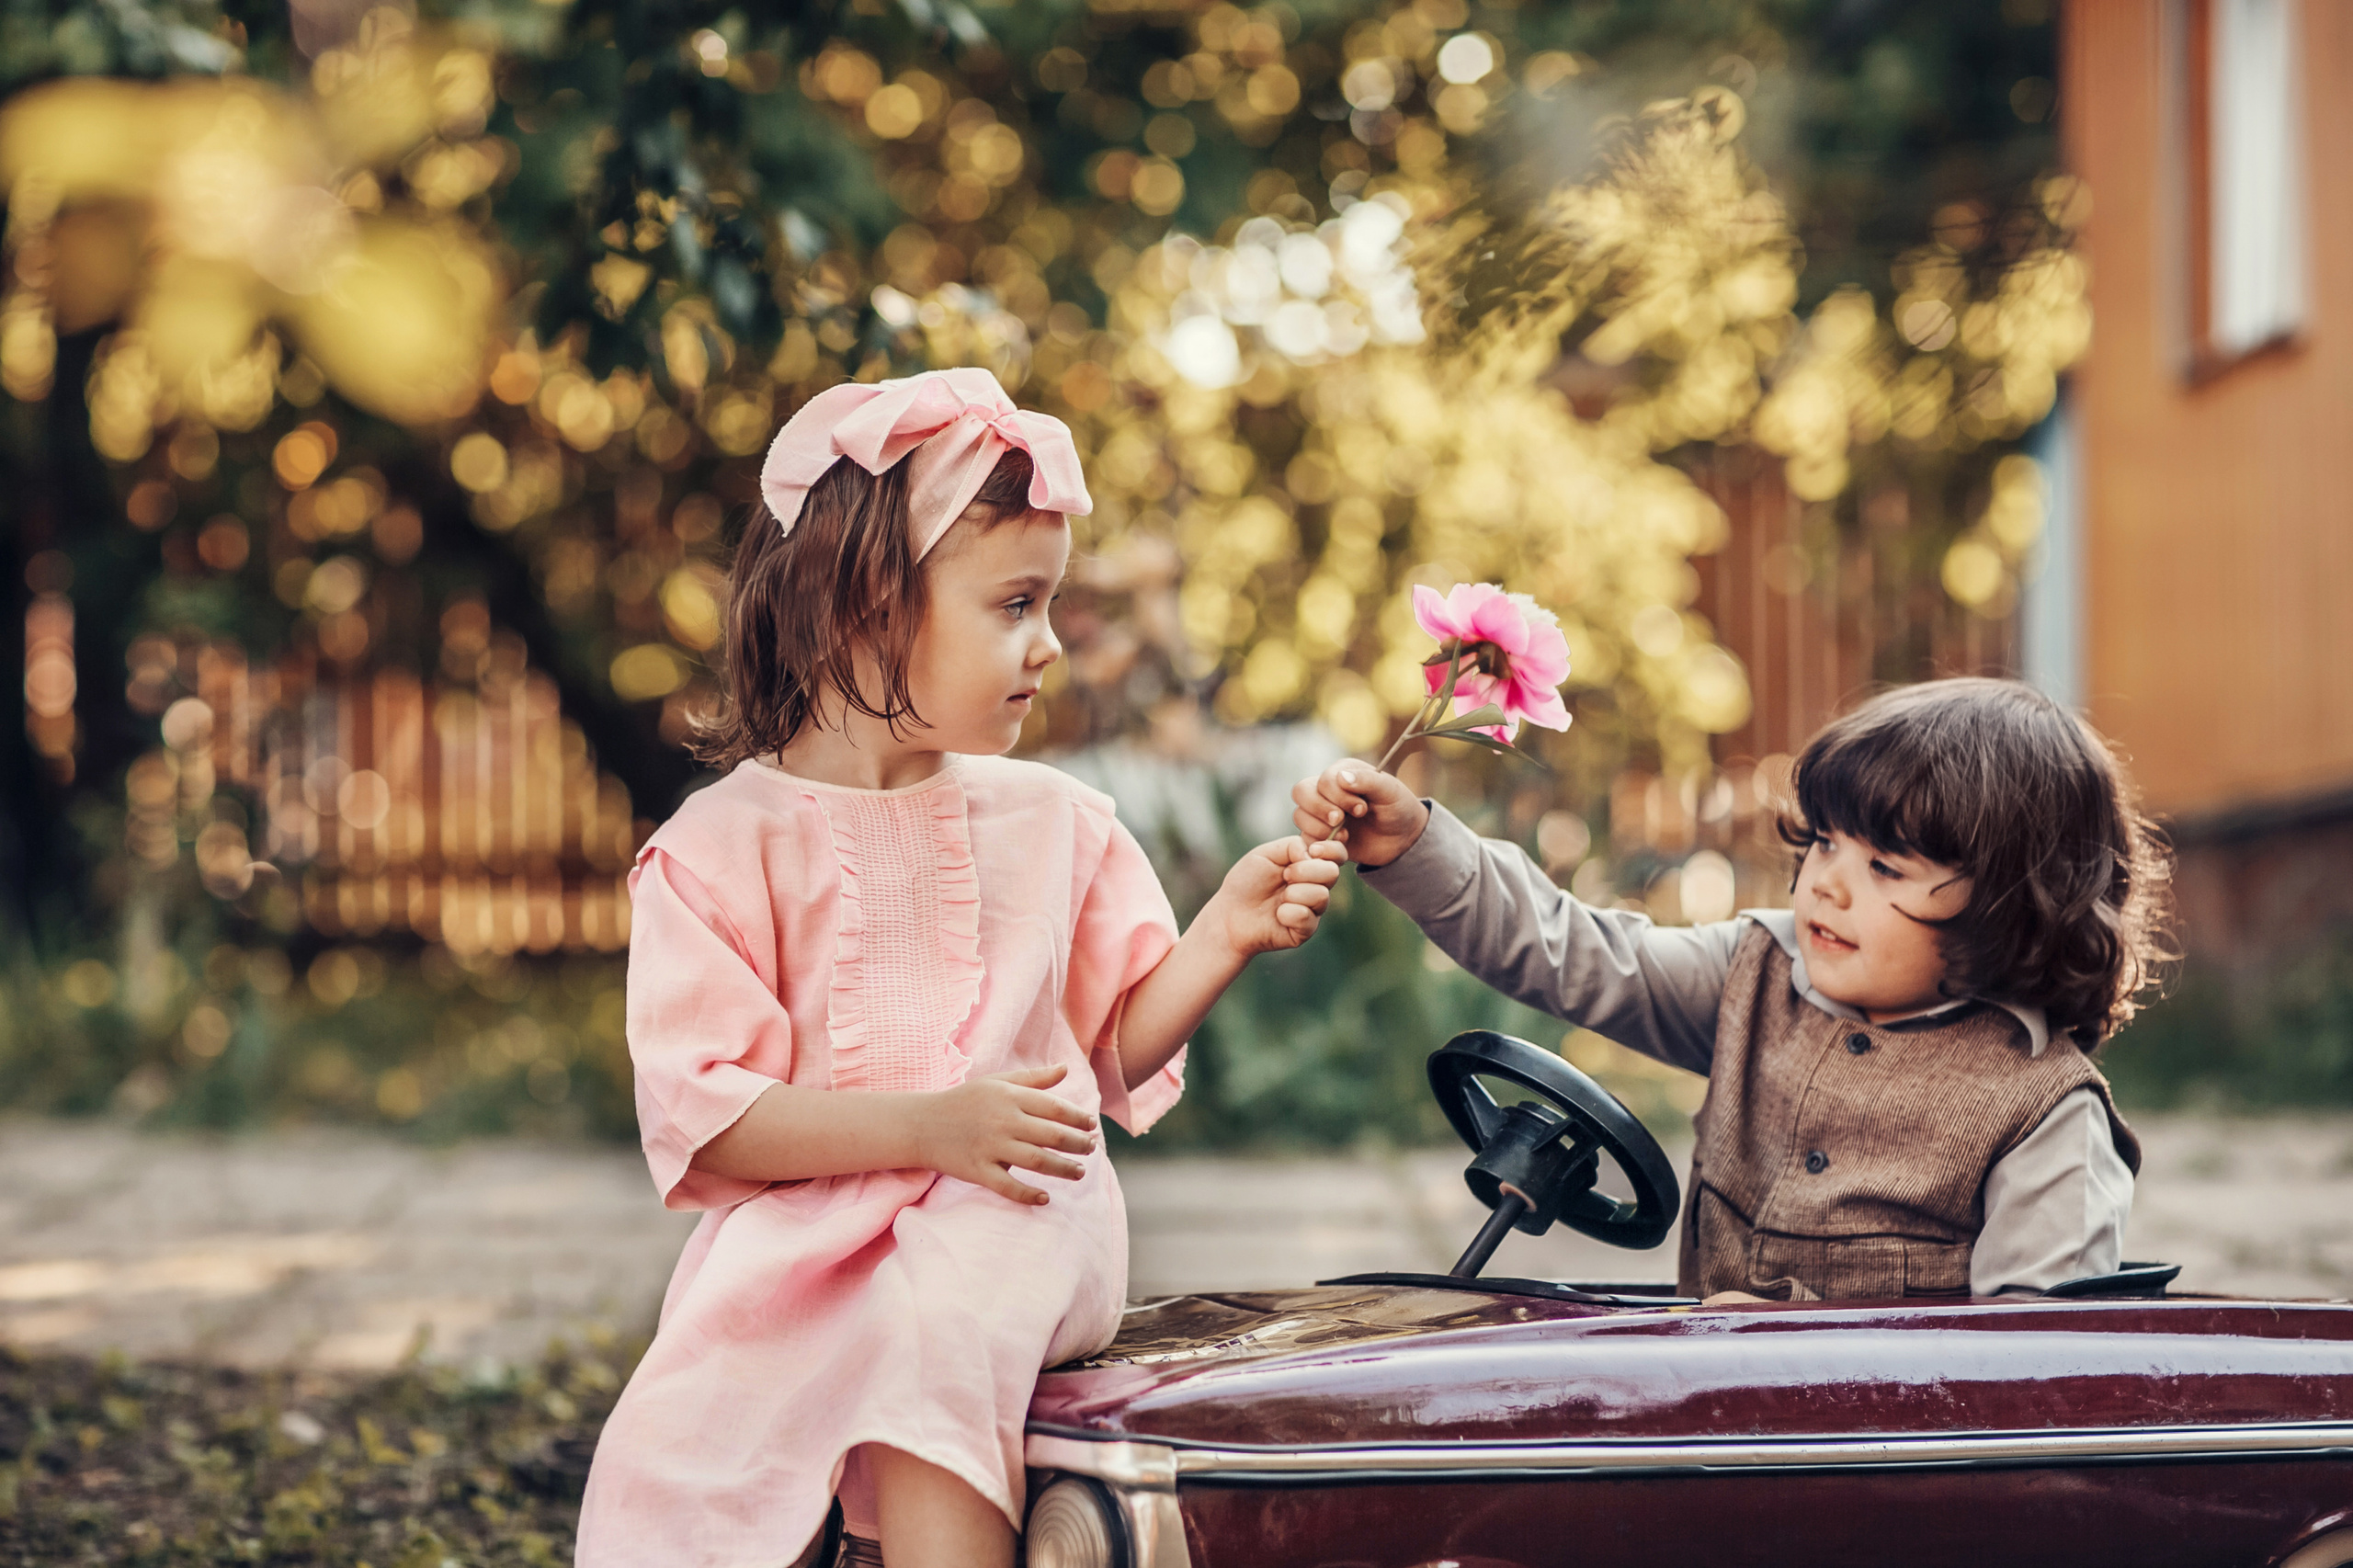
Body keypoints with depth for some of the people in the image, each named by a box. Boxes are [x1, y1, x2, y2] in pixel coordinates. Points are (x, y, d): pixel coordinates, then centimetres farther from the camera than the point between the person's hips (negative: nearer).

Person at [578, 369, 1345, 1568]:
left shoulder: (1050, 819, 13)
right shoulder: (728, 840, -1)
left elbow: (1120, 1042, 18)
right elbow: (699, 1112, -9)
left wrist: (1223, 938, 0)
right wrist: (927, 1125, -20)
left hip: (1012, 1216, 2)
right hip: (801, 1239, -1)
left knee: (935, 1311, -35)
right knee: (684, 1466, -25)